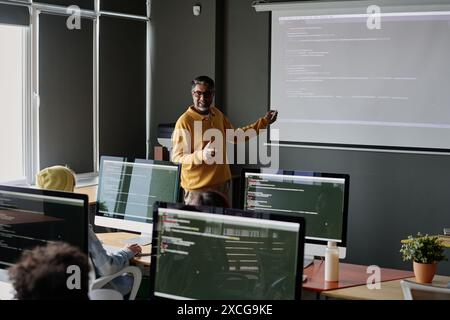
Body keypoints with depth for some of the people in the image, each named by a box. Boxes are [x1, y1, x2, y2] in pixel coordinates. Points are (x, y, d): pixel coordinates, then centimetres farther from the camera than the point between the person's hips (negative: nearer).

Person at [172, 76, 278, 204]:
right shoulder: (184, 121, -16)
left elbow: (235, 135, 22)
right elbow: (176, 157, -16)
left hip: (222, 182, 7)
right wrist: (201, 155, -33)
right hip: (198, 187, -7)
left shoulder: (217, 114, 6)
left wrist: (264, 122, 19)